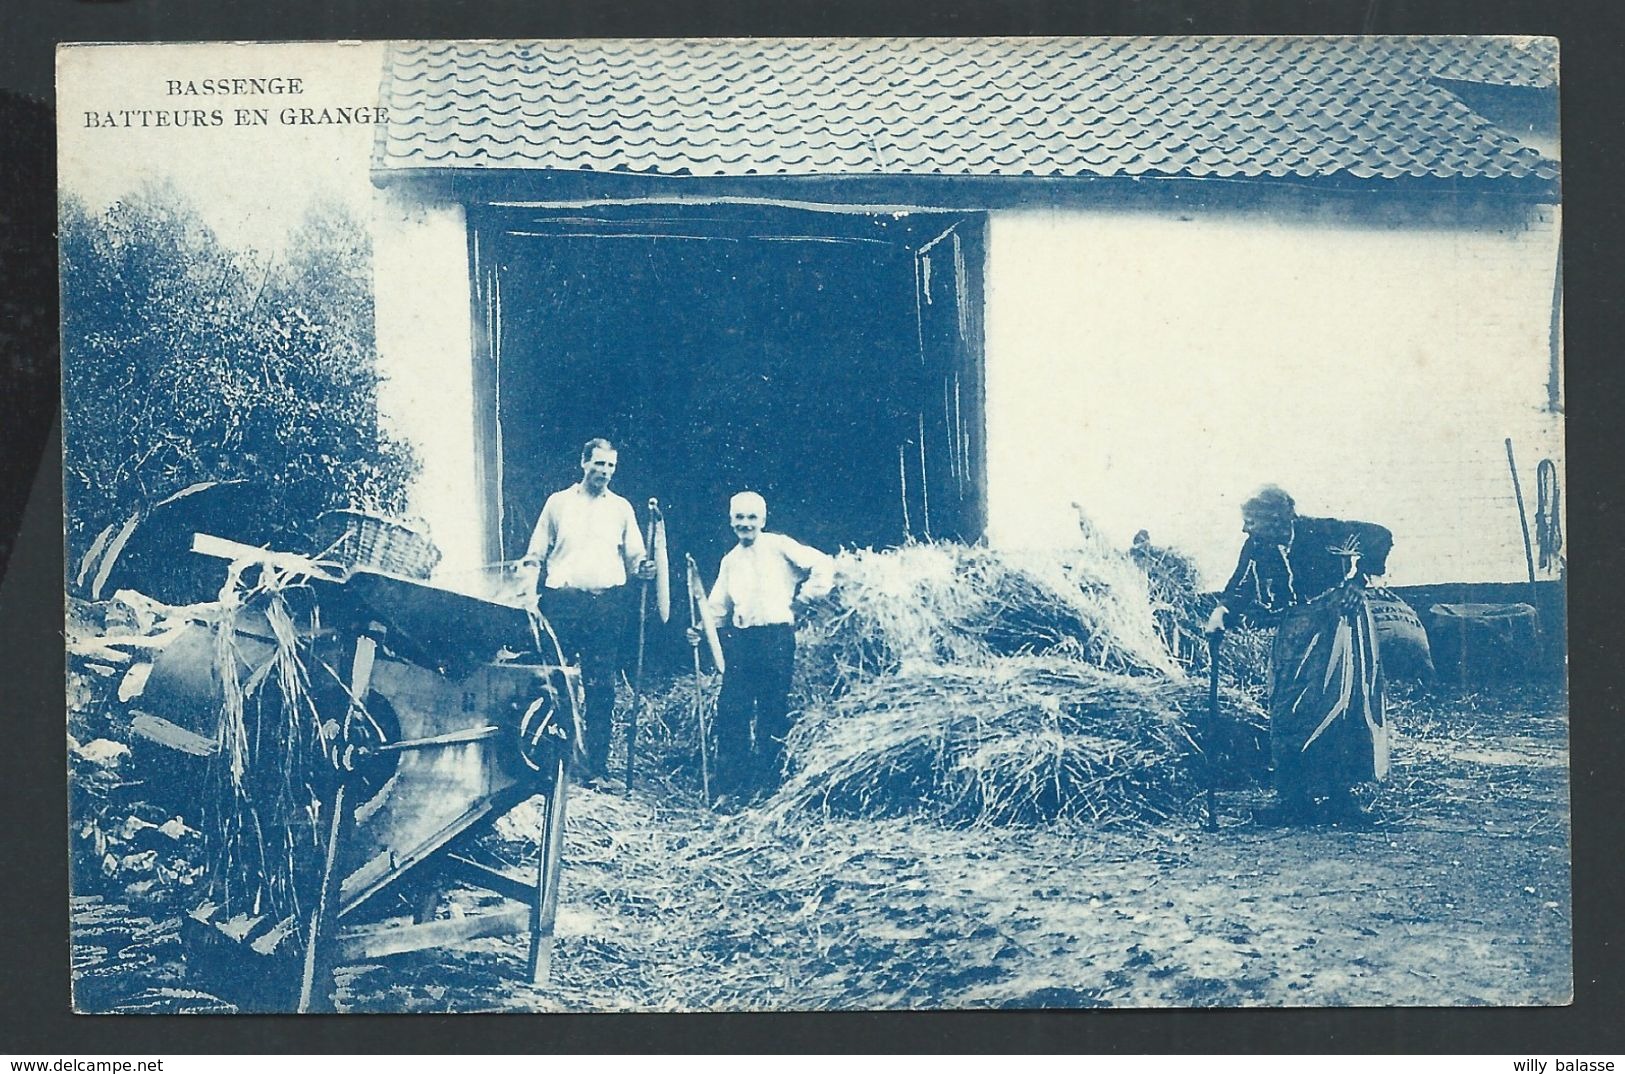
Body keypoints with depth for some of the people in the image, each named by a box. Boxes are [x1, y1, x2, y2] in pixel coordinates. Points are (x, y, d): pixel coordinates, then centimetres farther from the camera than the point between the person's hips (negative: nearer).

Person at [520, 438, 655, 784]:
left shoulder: (621, 508, 15)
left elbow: (634, 557, 14)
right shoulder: (558, 502, 12)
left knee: (601, 687, -1)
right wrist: (531, 596, -4)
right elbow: (535, 556, 11)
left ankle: (594, 763, 3)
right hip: (563, 602, -1)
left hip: (607, 603, 1)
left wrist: (643, 567, -10)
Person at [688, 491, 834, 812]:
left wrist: (804, 596, -3)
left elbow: (823, 565, -4)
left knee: (773, 713, 1)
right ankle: (729, 788, 1)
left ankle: (765, 785, 12)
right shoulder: (730, 561, 19)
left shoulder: (779, 546, 2)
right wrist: (702, 628, 3)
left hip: (777, 637, -5)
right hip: (741, 639, 5)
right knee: (731, 711, -3)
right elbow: (718, 605, 19)